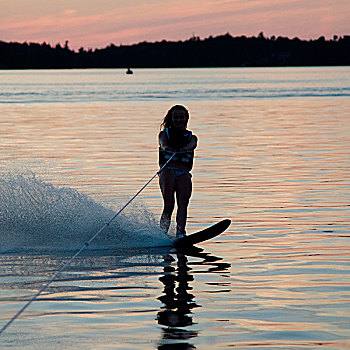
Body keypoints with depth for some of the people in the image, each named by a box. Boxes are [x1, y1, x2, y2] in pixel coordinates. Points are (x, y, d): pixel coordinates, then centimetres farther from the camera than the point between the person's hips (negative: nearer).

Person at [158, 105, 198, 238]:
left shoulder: (191, 136, 20)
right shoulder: (165, 133, 17)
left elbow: (192, 144, -5)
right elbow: (162, 141, -8)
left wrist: (187, 148, -31)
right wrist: (165, 147, -34)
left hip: (184, 174, 2)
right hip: (167, 171, -1)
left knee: (183, 203, -20)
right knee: (169, 204, -19)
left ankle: (180, 233, -33)